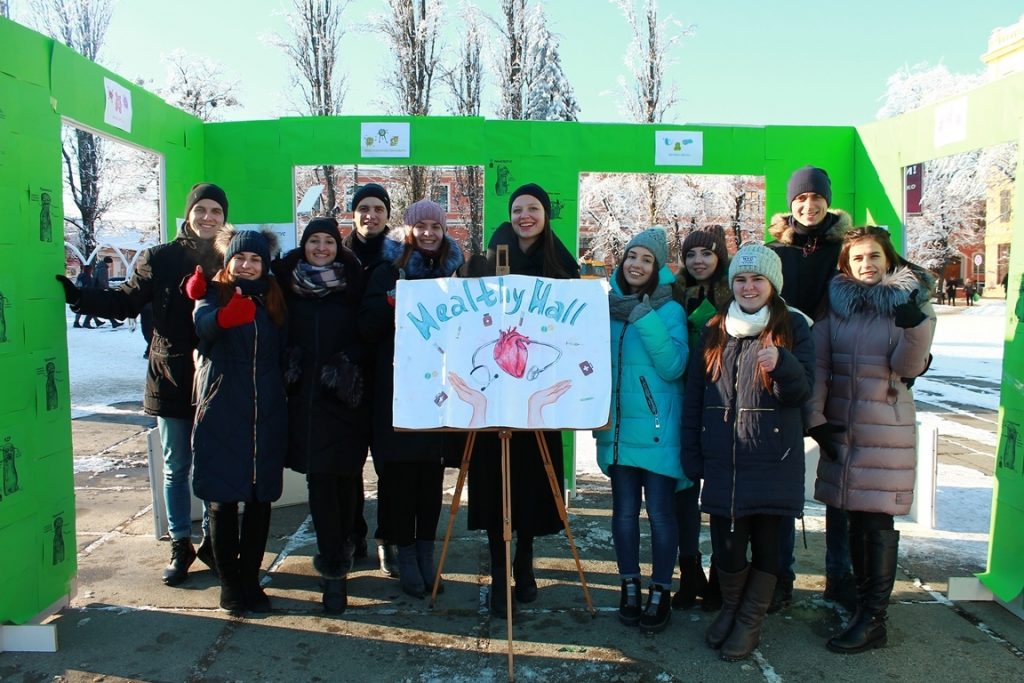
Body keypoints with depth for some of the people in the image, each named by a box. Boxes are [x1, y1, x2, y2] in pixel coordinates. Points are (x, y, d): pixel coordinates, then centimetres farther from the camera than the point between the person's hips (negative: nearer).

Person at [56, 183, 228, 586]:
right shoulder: (160, 259, 1)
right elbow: (125, 302, 2)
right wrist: (76, 295, -8)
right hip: (172, 380, 1)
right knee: (176, 469, 11)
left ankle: (213, 542, 25)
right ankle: (180, 545, 25)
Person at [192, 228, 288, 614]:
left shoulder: (273, 300, 11)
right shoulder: (213, 294, 2)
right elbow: (203, 326, -22)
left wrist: (281, 395, 2)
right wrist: (225, 316, -42)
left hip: (266, 417, 3)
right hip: (222, 415, -3)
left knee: (261, 501, 7)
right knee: (223, 501, 2)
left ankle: (250, 579, 20)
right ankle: (229, 582, 15)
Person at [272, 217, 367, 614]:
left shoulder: (353, 284, 5)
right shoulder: (287, 284, 8)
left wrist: (349, 363, -12)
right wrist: (286, 364, -5)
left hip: (346, 397, -1)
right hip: (305, 396, 1)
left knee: (347, 476, 3)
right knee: (319, 478, -2)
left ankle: (335, 561, 23)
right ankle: (334, 568, 6)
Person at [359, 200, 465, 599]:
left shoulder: (456, 271, 10)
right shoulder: (388, 271, 3)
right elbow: (368, 329, -4)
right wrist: (392, 302, -17)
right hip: (397, 389, -2)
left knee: (432, 468, 7)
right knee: (399, 469, 0)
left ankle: (426, 548, 21)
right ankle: (404, 552, 14)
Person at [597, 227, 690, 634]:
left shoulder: (669, 310, -4)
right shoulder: (609, 306, 8)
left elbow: (674, 367, -16)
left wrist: (645, 319, -20)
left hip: (657, 429, -4)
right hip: (617, 427, 4)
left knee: (659, 511, 3)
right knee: (624, 510, 11)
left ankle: (660, 593, 18)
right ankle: (629, 586, 27)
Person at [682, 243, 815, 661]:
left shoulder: (793, 327, 0)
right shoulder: (715, 330, 9)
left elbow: (802, 392, -6)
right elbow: (694, 394, 10)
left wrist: (782, 365, -27)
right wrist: (691, 454, 6)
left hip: (773, 460, -2)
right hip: (722, 459, 2)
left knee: (766, 542, 8)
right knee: (726, 544, 4)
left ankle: (750, 622, 27)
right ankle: (730, 608, 31)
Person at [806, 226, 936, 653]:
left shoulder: (910, 303, -1)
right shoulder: (836, 303, 4)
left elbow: (908, 368, -10)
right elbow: (818, 364, 1)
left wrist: (916, 327, -26)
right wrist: (815, 419, -5)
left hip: (886, 429, -3)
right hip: (840, 426, 3)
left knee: (878, 522, -2)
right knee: (856, 518, 13)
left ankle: (873, 620, 6)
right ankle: (862, 600, 28)